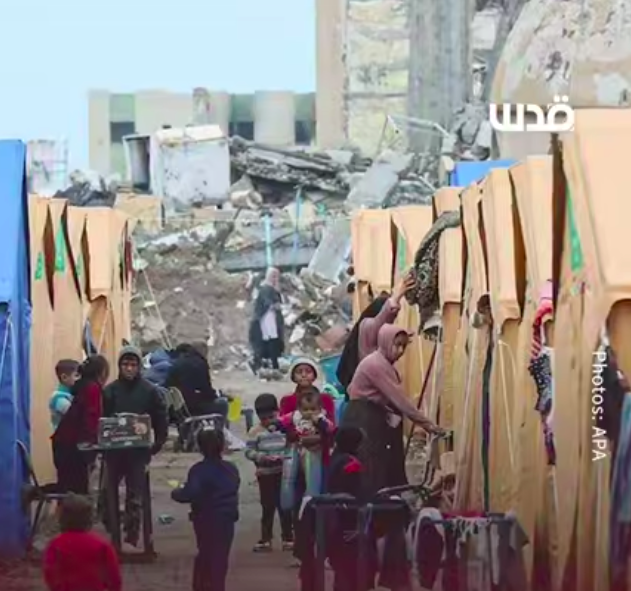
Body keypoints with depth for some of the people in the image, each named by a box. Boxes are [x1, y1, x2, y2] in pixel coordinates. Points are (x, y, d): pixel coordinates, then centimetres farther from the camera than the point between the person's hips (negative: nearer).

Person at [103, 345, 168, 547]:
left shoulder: (150, 390, -2)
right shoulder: (110, 390, -1)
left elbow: (161, 420, 1)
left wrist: (157, 444, -5)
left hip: (139, 452, -1)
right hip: (114, 451, 1)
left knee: (135, 497, 1)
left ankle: (131, 539, 4)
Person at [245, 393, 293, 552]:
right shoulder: (255, 431, -3)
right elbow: (249, 451, -7)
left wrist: (284, 456, -18)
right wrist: (263, 457, -21)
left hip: (283, 473, 1)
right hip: (265, 474, -1)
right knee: (267, 507, 6)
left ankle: (288, 538, 16)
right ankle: (265, 539, 13)